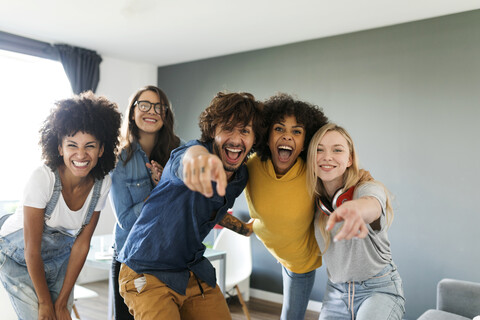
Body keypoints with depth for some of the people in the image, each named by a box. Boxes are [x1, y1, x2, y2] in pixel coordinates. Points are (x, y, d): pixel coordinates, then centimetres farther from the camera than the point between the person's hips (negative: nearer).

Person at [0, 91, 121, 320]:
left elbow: (82, 244, -11)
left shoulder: (102, 183, -17)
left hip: (60, 258, 4)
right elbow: (32, 250, -22)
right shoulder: (43, 178, -29)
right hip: (19, 257, -3)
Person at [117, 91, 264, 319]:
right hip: (148, 272, -6)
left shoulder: (241, 176, 0)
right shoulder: (196, 152, -22)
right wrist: (196, 155, -70)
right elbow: (181, 161, -51)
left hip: (194, 271, 6)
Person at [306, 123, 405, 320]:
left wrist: (356, 208, -66)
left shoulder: (368, 189, -18)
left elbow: (372, 204, -44)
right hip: (335, 291, 4)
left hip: (379, 289, -4)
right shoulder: (314, 200, -4)